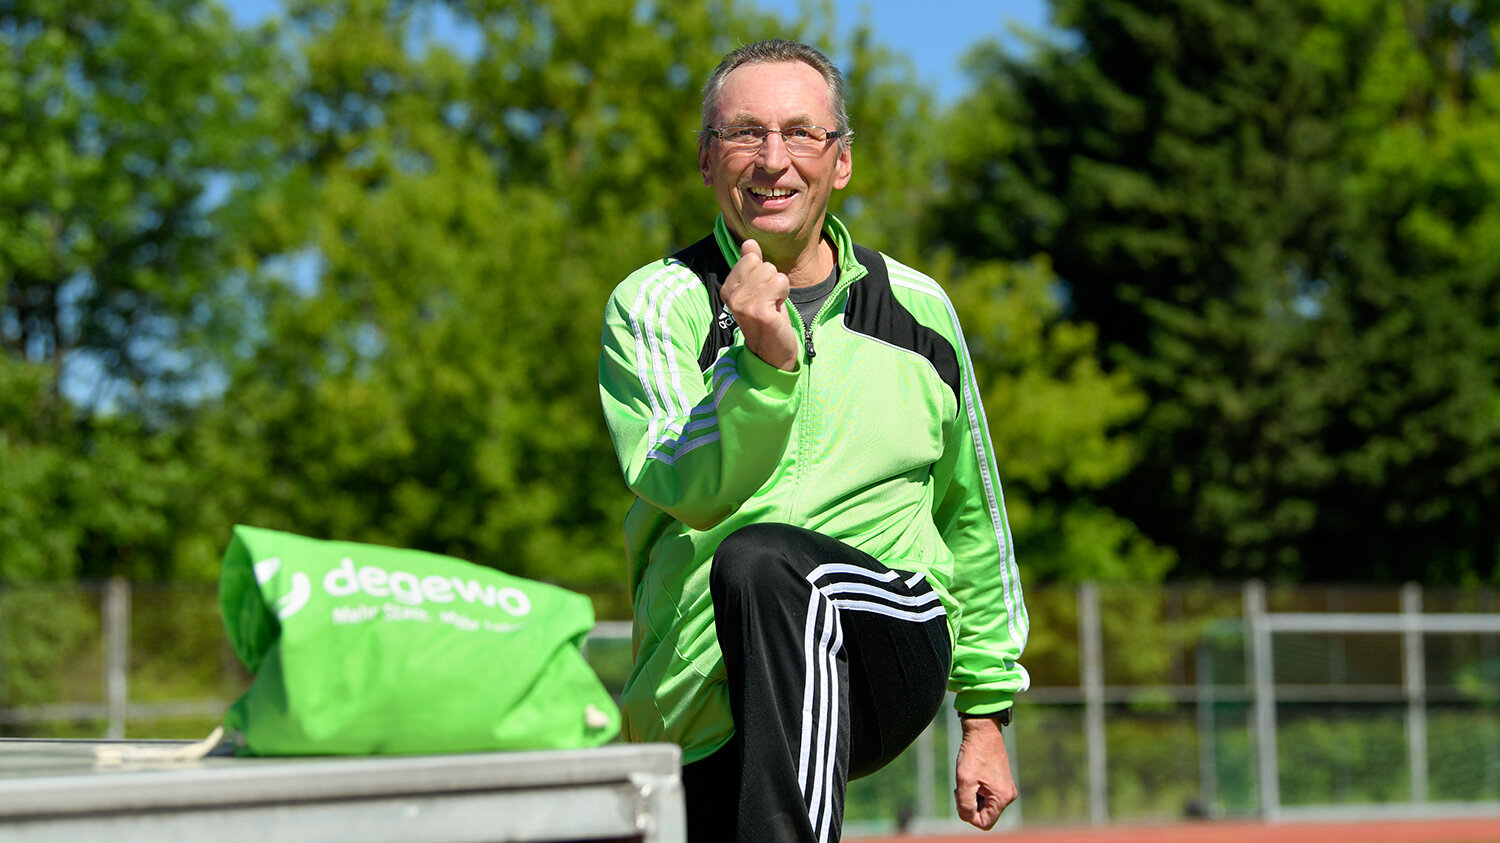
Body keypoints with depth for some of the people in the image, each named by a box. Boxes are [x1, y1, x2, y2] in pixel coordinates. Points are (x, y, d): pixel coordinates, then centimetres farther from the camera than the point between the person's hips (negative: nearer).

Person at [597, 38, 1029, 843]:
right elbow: (695, 492, -13)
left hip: (890, 664, 0)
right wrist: (766, 361, -28)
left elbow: (970, 523, 22)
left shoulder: (918, 310, 12)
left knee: (759, 560, -31)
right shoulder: (654, 306, 4)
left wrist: (986, 714, 22)